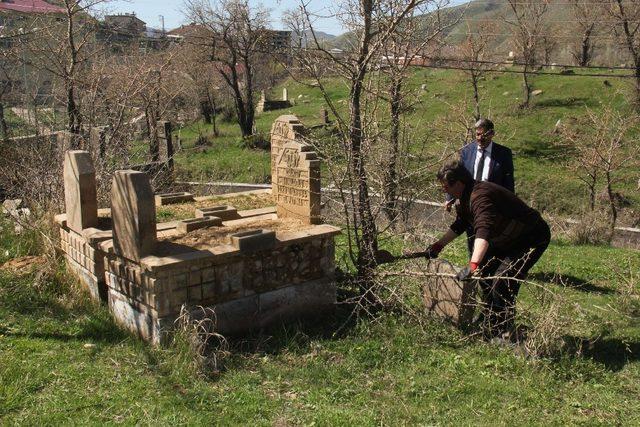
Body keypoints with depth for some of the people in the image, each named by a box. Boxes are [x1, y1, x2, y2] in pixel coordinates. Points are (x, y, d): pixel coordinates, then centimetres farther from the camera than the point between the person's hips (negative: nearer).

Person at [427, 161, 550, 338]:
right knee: (485, 273, 16)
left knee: (502, 282, -20)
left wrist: (473, 265, -58)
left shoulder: (480, 196, -32)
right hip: (506, 240, 11)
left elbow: (484, 231, -48)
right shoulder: (466, 197, 2)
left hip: (532, 238, -11)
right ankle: (488, 323, 32)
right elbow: (459, 225, 19)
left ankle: (501, 335, -7)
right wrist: (438, 245, 14)